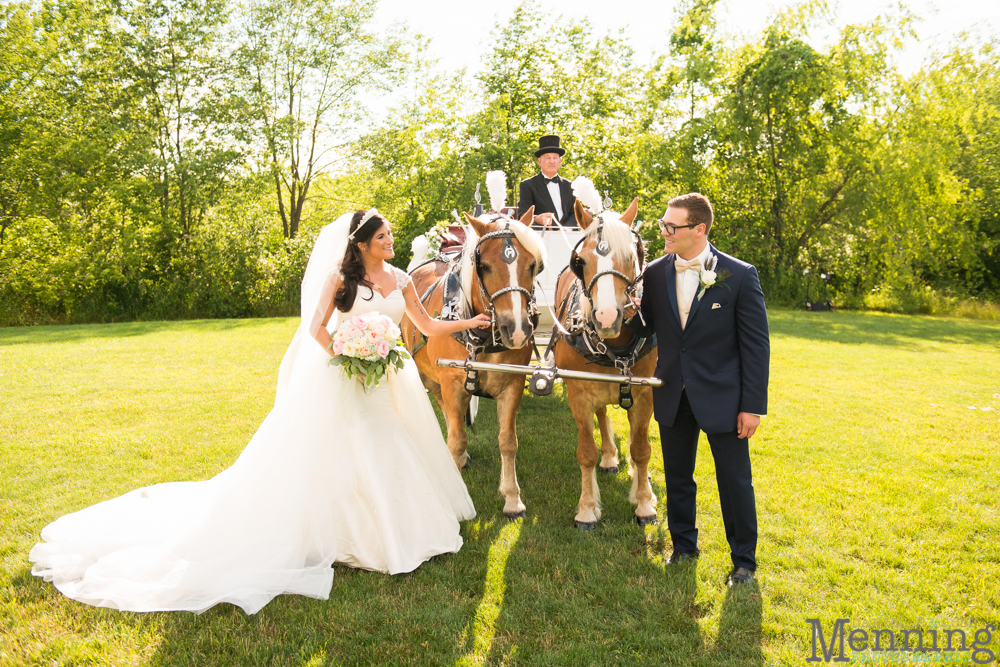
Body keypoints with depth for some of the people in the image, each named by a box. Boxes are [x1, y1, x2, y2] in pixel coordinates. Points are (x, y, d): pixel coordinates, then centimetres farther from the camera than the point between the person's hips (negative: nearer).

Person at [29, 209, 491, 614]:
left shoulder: (400, 281, 4)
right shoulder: (342, 275, -8)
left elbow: (428, 327, 8)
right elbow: (317, 328, -11)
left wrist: (471, 322, 2)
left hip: (387, 384, 5)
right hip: (339, 384, -4)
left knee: (390, 456, 9)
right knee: (330, 456, 0)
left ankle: (393, 530, 27)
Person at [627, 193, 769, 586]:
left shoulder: (740, 275, -12)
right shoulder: (655, 273, -1)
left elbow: (756, 344, -9)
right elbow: (646, 329, 4)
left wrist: (753, 405, -11)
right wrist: (628, 309, -18)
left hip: (722, 396, -3)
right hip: (673, 397, 4)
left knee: (735, 482, 8)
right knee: (677, 479, 17)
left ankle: (744, 560, 27)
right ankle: (683, 546, 39)